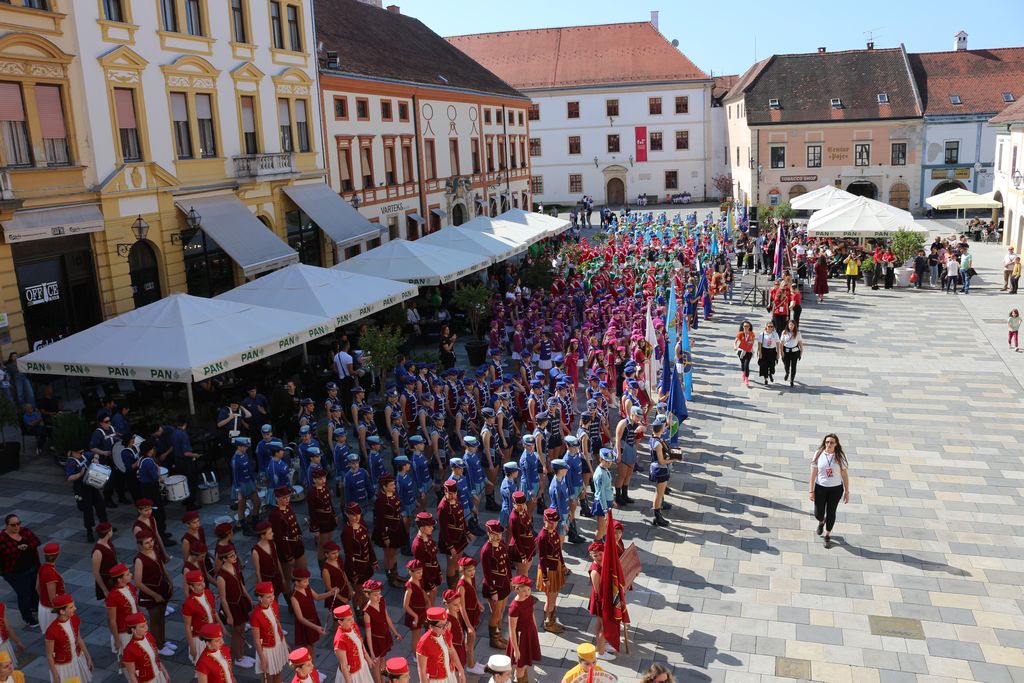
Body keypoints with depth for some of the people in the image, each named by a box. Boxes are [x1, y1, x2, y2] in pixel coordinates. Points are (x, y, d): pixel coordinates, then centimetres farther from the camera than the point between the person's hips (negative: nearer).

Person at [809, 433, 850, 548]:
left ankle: (827, 536, 31)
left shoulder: (839, 457, -8)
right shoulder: (818, 454, -9)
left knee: (831, 512, 9)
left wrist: (847, 492, -1)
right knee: (818, 514, 5)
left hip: (836, 489, 0)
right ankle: (821, 522, 44)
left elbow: (845, 475, -1)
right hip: (820, 487, 0)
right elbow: (813, 474, -5)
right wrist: (811, 491, -5)